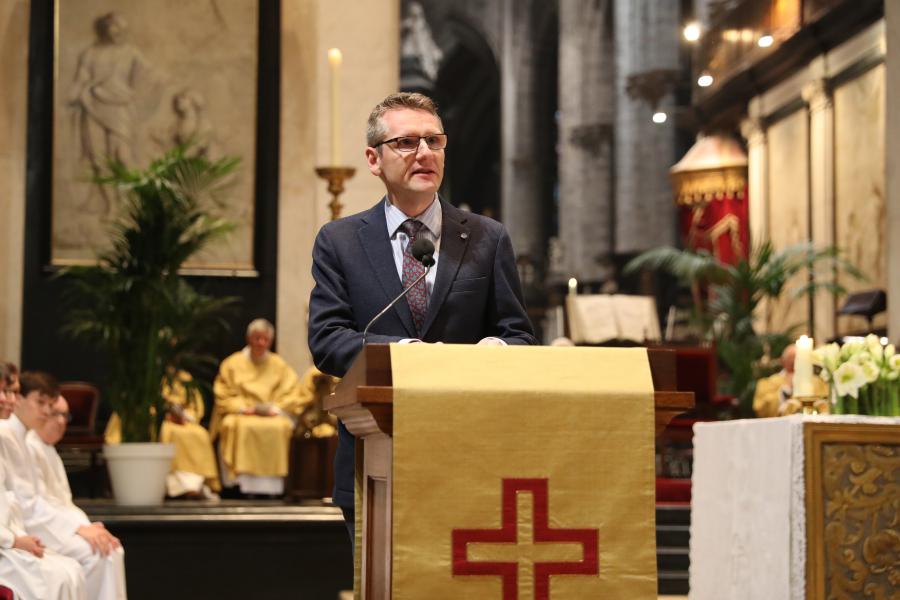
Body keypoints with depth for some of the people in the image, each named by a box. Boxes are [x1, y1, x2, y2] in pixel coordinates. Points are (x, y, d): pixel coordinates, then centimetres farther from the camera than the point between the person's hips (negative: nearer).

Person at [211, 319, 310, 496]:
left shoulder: (280, 365, 16)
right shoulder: (233, 364, 12)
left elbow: (293, 396, 8)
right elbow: (224, 396, 6)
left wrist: (275, 409, -9)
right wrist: (243, 408, -10)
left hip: (273, 415, 1)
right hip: (241, 414, -1)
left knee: (280, 427, -34)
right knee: (241, 427, -36)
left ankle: (272, 485, -34)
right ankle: (243, 481, -38)